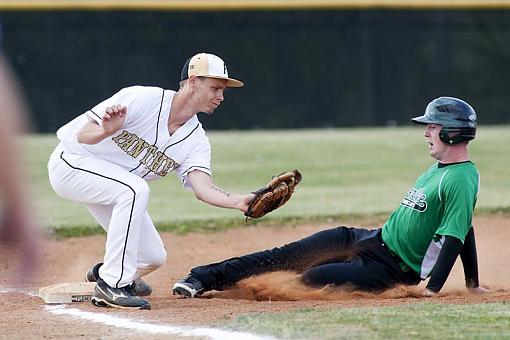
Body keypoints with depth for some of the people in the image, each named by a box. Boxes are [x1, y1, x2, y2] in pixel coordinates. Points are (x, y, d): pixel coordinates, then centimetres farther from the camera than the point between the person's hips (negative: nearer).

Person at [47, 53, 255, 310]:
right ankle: (112, 285, -27)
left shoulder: (196, 140, -7)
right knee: (135, 189, -33)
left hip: (106, 188, 7)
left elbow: (203, 188, -23)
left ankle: (104, 273, 33)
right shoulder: (142, 100, -24)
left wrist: (239, 202, -42)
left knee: (153, 257, 0)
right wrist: (106, 131, -48)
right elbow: (84, 135, -24)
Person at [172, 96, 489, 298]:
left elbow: (455, 237, -25)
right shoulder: (439, 168, 12)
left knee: (310, 279, -22)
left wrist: (432, 291, -29)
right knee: (290, 254, -1)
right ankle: (203, 279, -1)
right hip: (373, 240, 9)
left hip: (391, 270, -9)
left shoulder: (462, 180, -19)